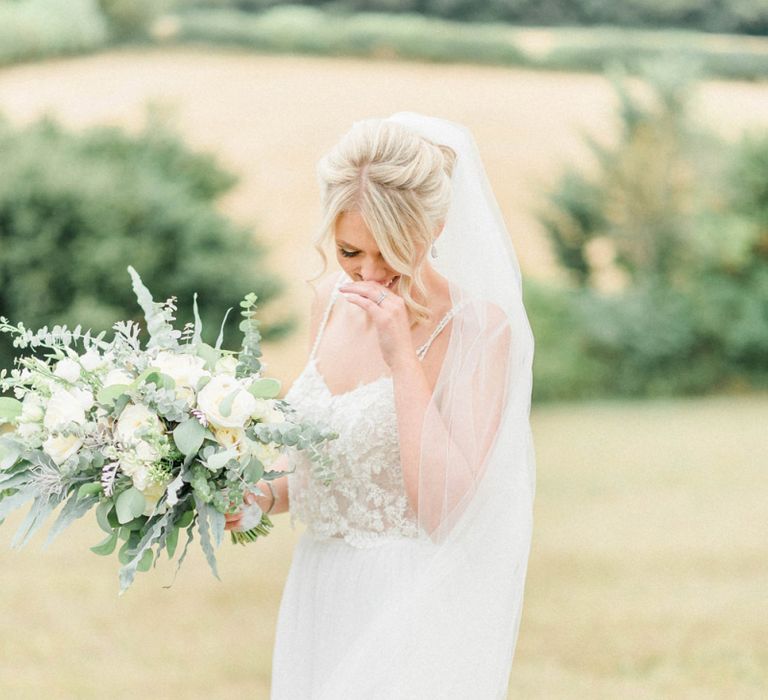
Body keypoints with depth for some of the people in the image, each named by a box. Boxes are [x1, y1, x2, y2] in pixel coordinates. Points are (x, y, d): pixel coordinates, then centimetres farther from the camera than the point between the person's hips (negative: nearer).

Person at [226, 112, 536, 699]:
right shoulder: (334, 299, 5)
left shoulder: (477, 327, -15)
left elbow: (442, 511, -23)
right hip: (321, 600, 6)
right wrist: (266, 497, -2)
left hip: (413, 613, -6)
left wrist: (403, 359, -24)